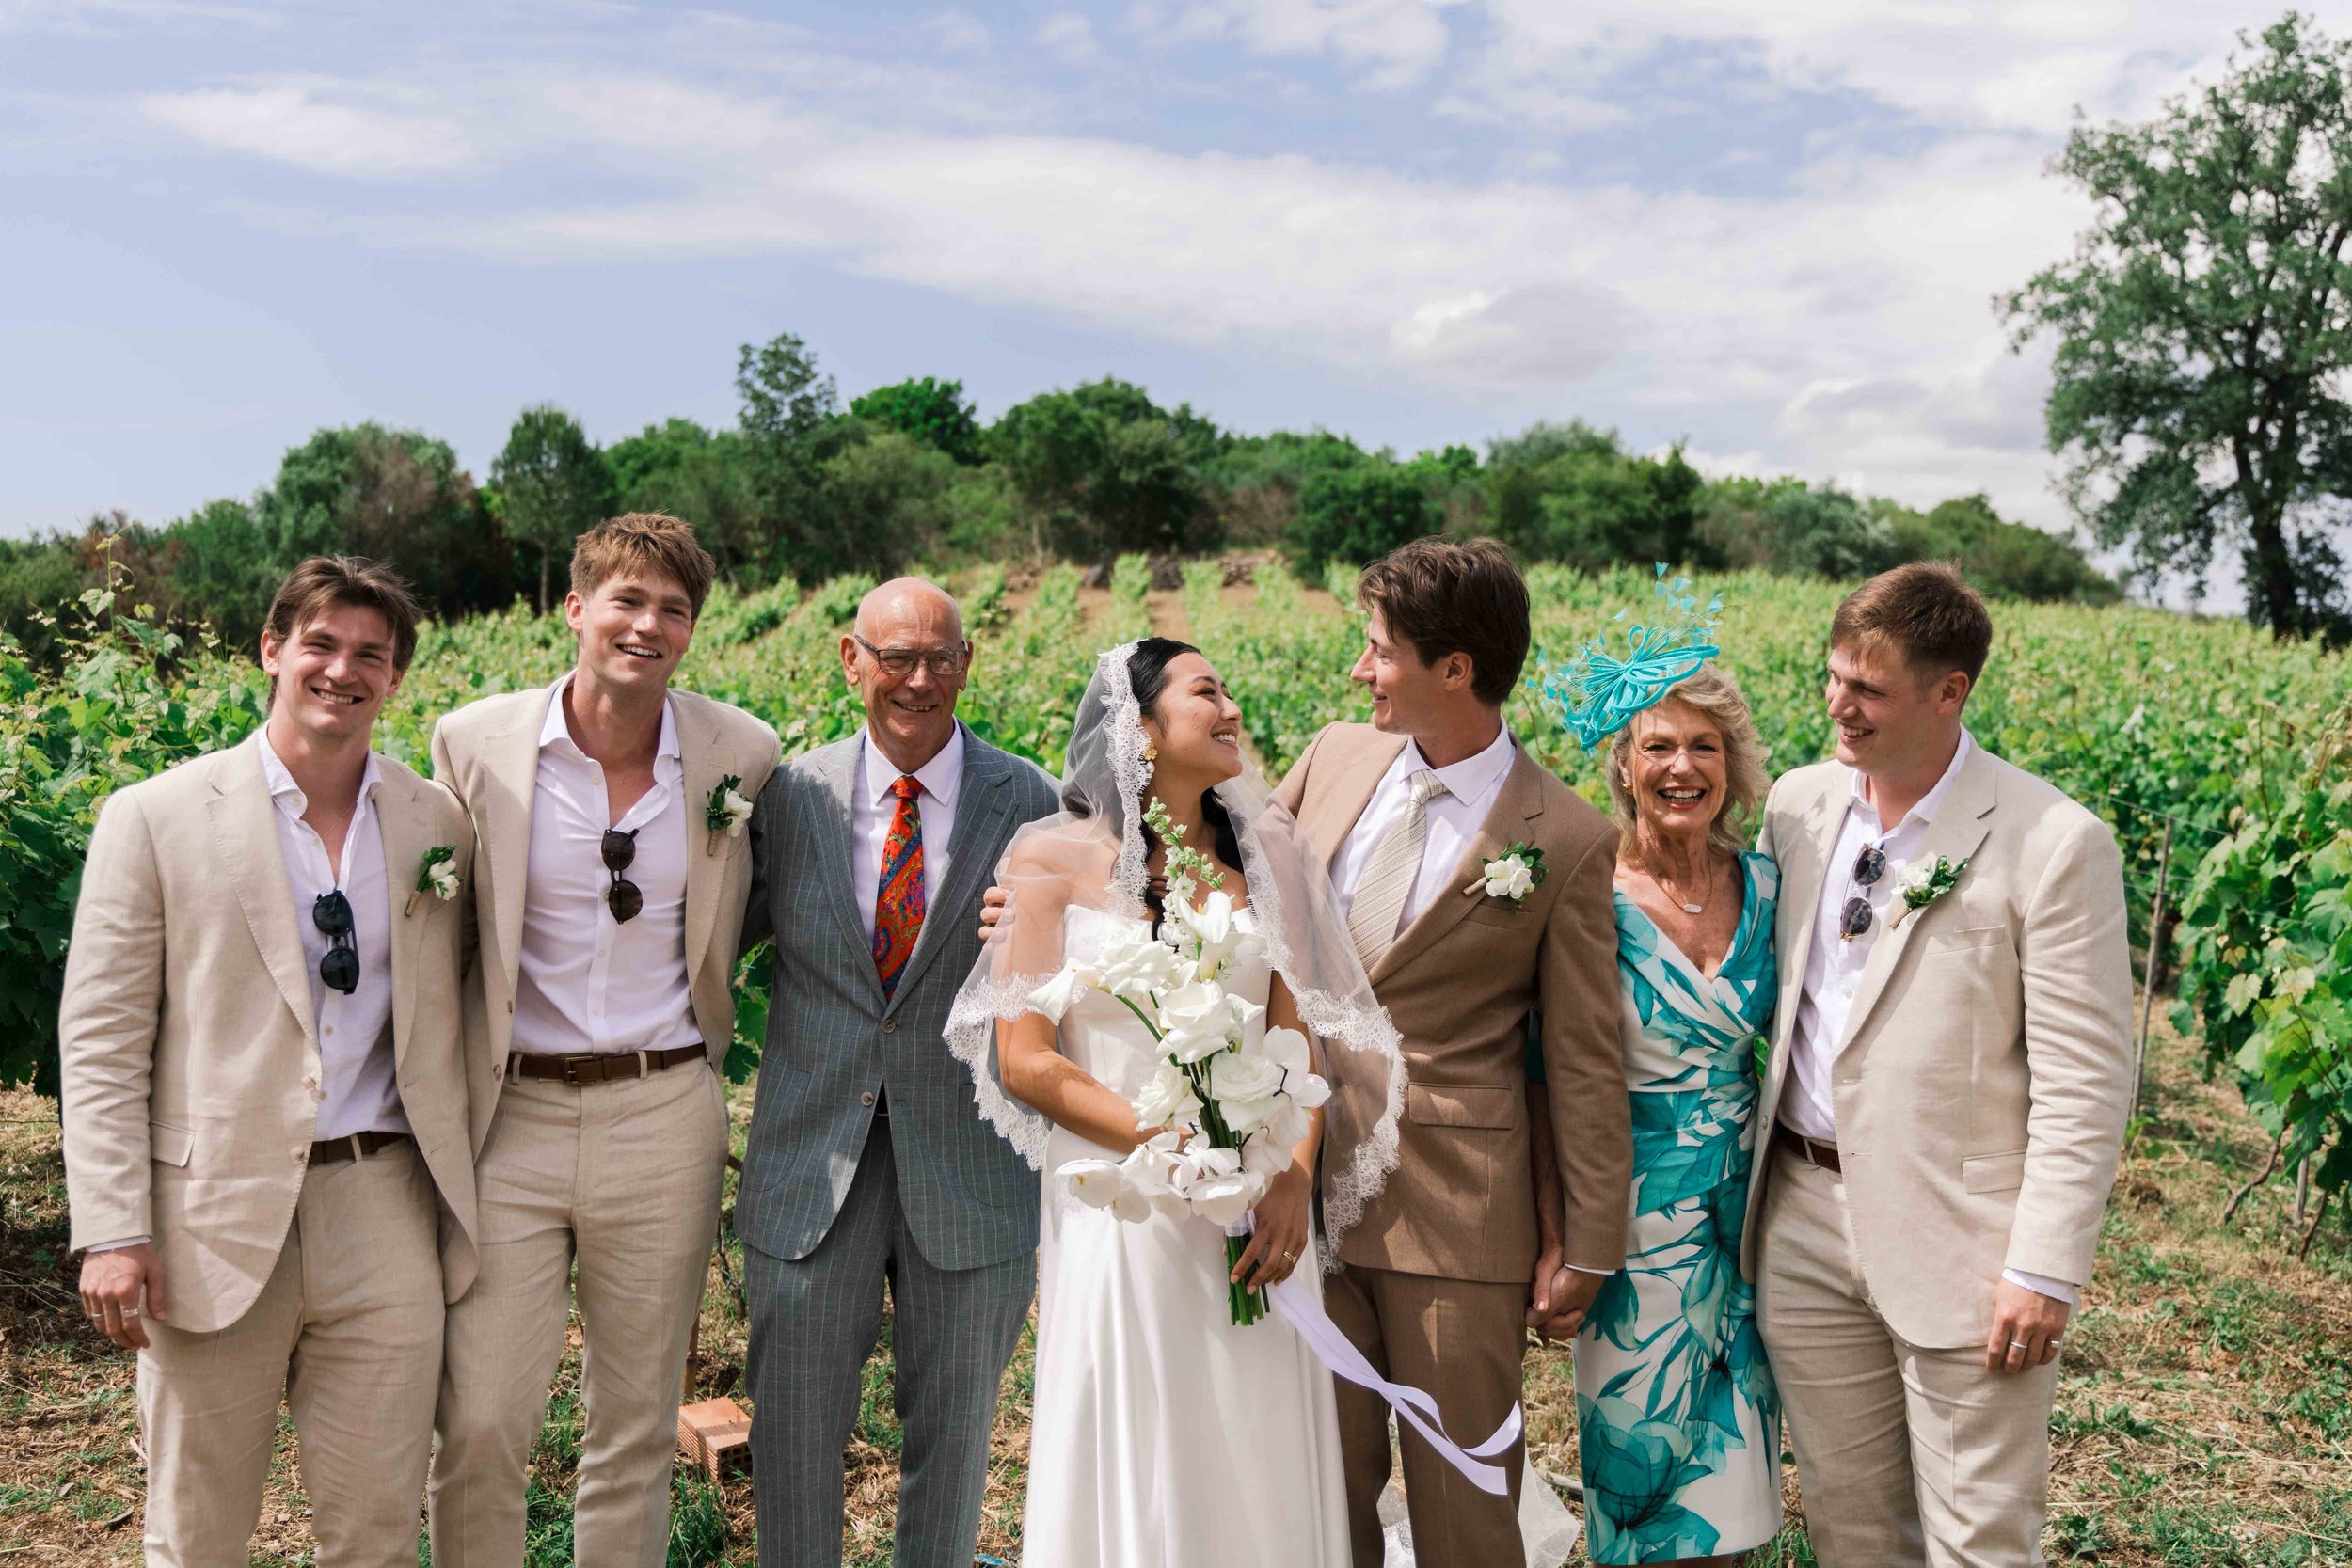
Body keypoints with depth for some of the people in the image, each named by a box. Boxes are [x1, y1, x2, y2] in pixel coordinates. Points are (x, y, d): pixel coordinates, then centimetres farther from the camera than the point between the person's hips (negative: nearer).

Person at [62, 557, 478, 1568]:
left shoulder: (438, 821, 7)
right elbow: (100, 1041, -2)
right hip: (217, 1219, -2)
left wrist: (465, 1195, 7)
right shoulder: (155, 818, -1)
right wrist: (112, 1232, -8)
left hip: (384, 1216, 2)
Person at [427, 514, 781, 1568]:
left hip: (665, 1116, 1)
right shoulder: (473, 741, -4)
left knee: (637, 1430, 12)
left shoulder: (741, 751, -3)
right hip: (510, 1116, 0)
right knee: (478, 1425, 1)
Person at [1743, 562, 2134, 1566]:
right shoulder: (1798, 804, 4)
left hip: (1960, 1240, -5)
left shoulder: (2055, 844, -13)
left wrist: (2045, 1271, -13)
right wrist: (1748, 1165, 11)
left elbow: (2085, 1082, -11)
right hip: (1804, 1223, 5)